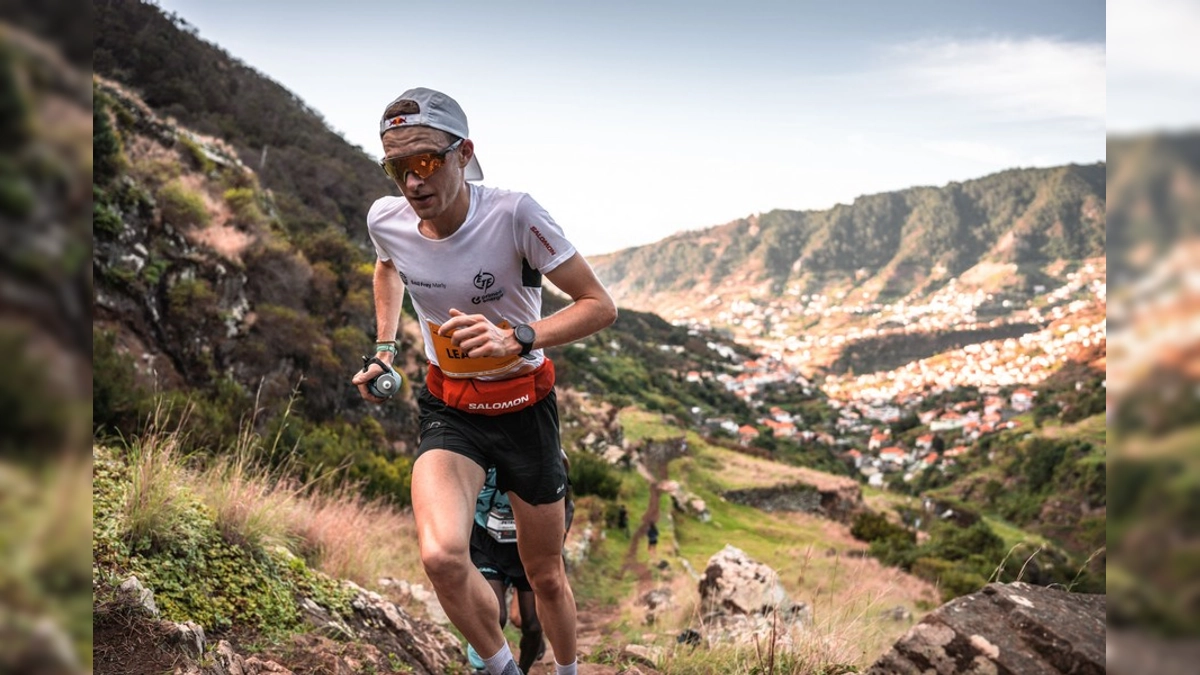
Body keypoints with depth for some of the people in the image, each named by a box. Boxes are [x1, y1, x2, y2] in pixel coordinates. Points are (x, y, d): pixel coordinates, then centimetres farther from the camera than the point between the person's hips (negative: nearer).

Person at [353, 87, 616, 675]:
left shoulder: (513, 214, -24)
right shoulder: (386, 219, -12)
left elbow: (600, 306, -20)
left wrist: (516, 338, -34)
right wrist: (384, 349, 7)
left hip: (524, 408, -1)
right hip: (448, 409, 2)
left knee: (545, 577, 12)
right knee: (441, 556, -25)